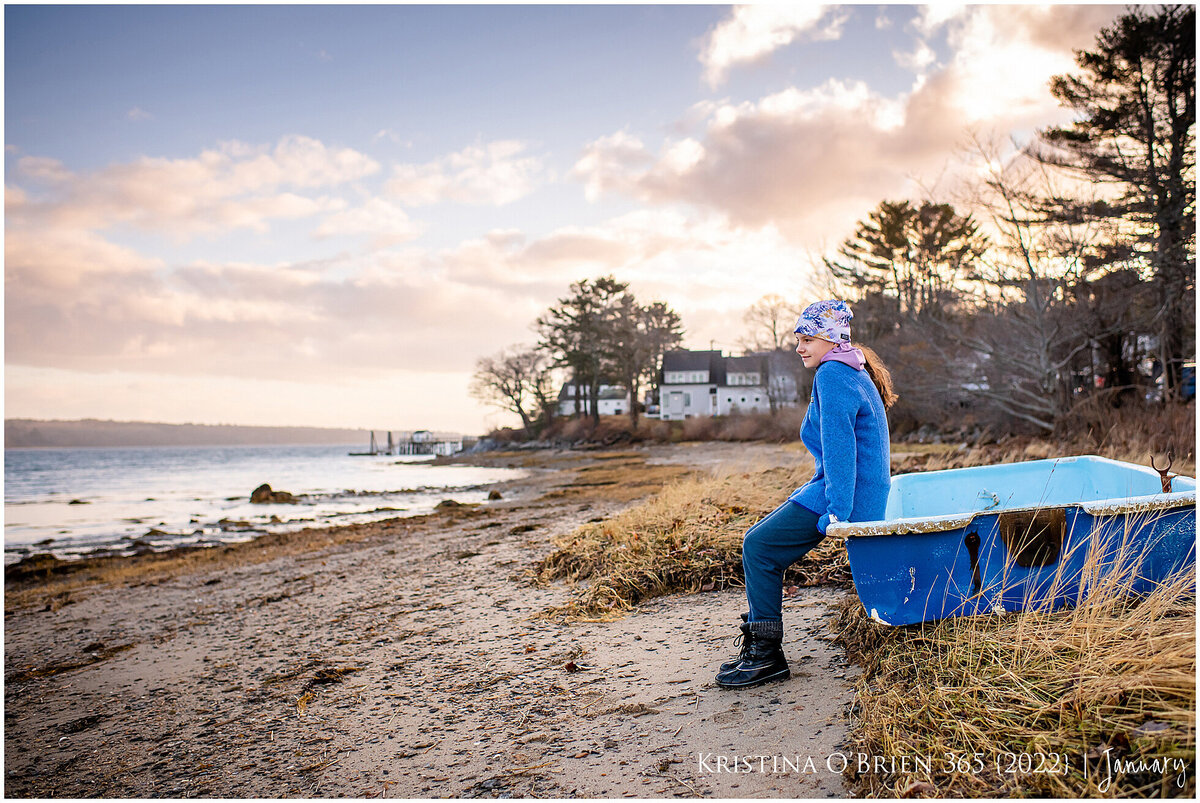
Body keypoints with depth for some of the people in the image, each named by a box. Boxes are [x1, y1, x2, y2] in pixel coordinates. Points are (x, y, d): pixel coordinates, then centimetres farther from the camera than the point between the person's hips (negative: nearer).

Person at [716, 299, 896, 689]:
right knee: (757, 540, 10)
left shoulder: (832, 375, -14)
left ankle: (767, 654, -4)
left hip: (844, 494, -11)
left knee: (760, 546, -10)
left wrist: (838, 512, -24)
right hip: (857, 491, 11)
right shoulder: (850, 373, 19)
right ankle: (758, 643, 12)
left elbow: (839, 448, -22)